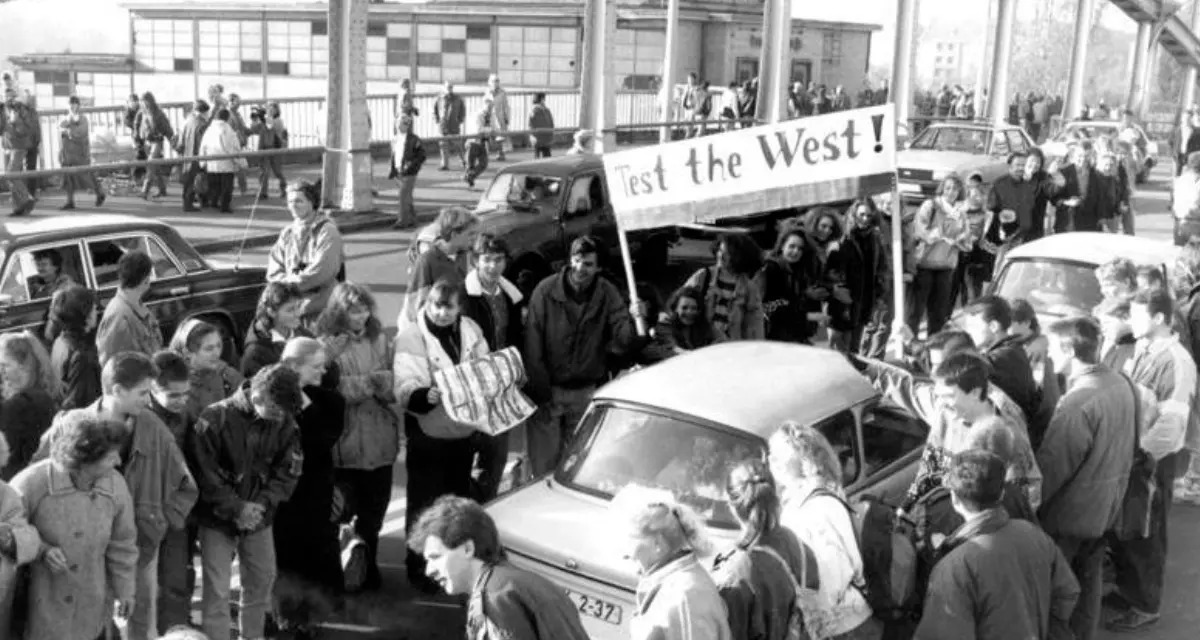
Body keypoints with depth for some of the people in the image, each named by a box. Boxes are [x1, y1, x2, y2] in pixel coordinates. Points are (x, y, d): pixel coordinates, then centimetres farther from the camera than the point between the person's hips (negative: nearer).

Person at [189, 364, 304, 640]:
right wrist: (236, 508, -20)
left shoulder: (285, 423, -7)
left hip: (259, 518, 4)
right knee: (217, 591, -3)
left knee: (262, 580, 15)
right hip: (218, 518, -4)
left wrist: (263, 503, -17)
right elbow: (204, 473, -17)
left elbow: (288, 471, -4)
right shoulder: (215, 419, -20)